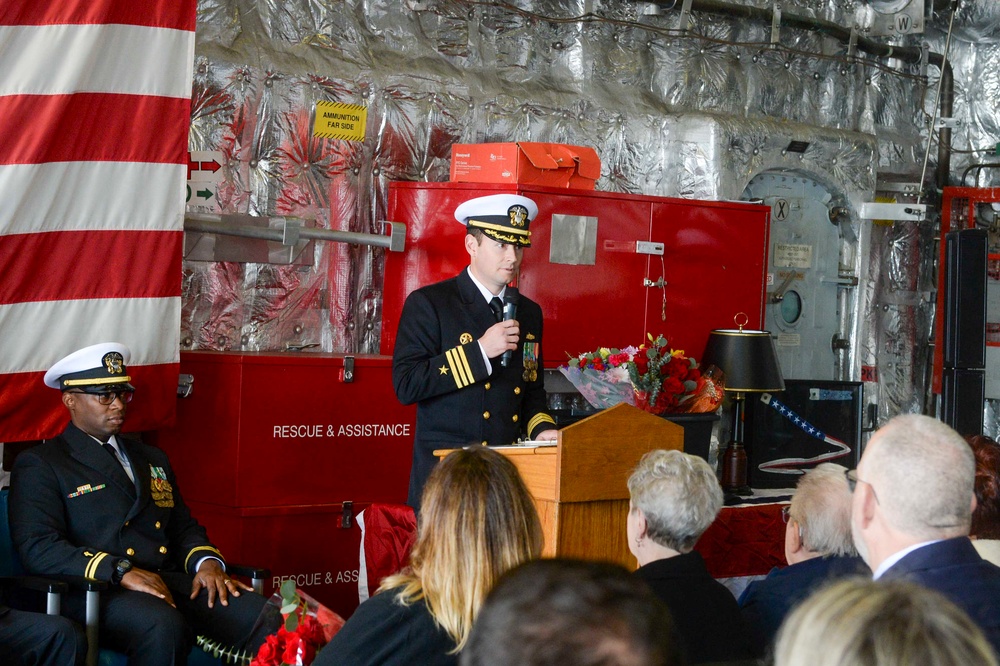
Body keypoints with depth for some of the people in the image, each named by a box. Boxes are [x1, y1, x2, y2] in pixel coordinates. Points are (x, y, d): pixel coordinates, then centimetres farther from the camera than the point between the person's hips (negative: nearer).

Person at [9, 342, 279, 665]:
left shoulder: (152, 458, 28)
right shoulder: (38, 465, 5)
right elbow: (38, 548, -9)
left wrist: (207, 562, 2)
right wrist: (121, 571, -21)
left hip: (170, 582, 6)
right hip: (97, 591, -6)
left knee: (266, 619, -21)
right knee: (164, 626, -39)